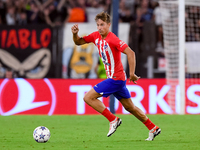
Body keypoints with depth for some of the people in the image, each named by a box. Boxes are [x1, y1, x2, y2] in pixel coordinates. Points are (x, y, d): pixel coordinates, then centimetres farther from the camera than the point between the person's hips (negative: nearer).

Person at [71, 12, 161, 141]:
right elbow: (78, 42, 16)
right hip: (114, 78, 9)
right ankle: (153, 129, 24)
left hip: (116, 79, -9)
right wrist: (75, 34, -6)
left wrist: (132, 74, -26)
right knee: (130, 107, 16)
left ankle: (113, 120, -6)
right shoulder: (96, 36, 6)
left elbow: (130, 53, -25)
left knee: (88, 97, -10)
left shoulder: (113, 39, -19)